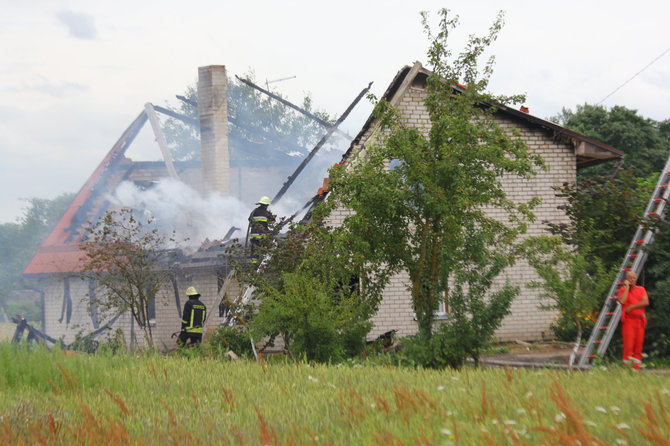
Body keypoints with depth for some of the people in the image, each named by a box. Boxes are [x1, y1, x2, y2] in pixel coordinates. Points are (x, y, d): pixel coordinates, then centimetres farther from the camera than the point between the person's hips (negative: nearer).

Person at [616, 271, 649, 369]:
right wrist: (627, 287, -7)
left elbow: (646, 302, -1)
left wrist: (632, 307, -8)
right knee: (628, 344, -11)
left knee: (639, 344, 1)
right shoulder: (622, 290, 6)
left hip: (640, 320, 3)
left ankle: (636, 366, 4)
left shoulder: (641, 289, 14)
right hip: (628, 320, -3)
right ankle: (626, 366, -11)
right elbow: (622, 301, -14)